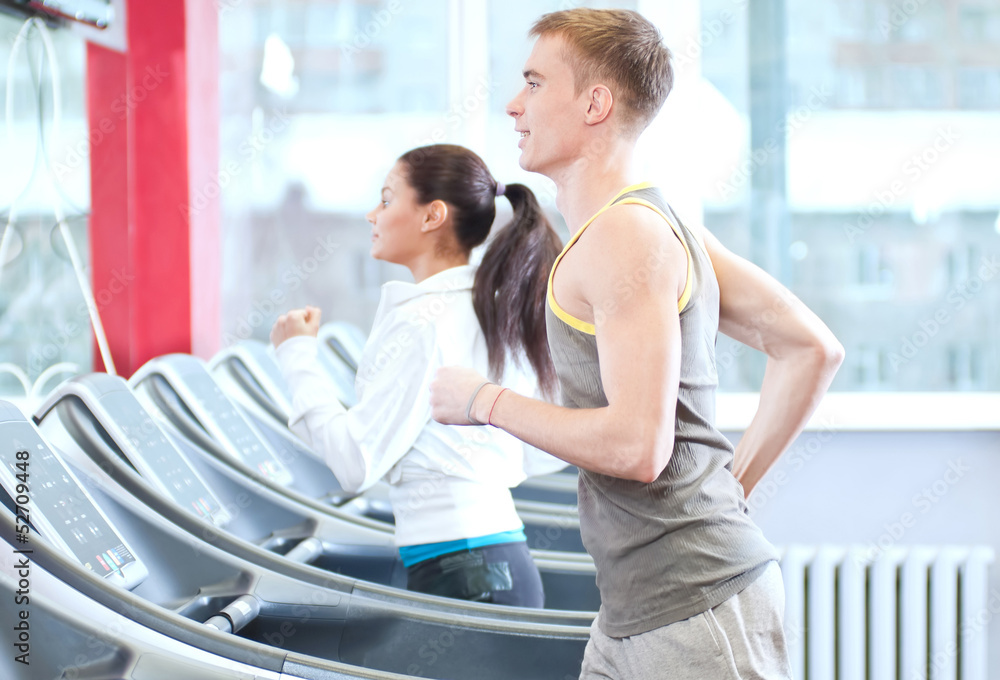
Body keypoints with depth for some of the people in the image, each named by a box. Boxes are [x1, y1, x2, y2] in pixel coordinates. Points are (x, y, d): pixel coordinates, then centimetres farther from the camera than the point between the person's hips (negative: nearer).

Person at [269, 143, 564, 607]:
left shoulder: (422, 321, -13)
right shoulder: (502, 310, 12)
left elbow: (356, 464, -13)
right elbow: (547, 452, 17)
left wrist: (298, 358, -3)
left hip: (456, 574, -9)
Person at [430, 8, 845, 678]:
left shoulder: (625, 234, -15)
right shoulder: (667, 224, 14)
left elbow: (637, 446, -23)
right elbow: (812, 348, 13)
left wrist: (489, 402, -10)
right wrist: (734, 483, 12)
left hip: (694, 605, -9)